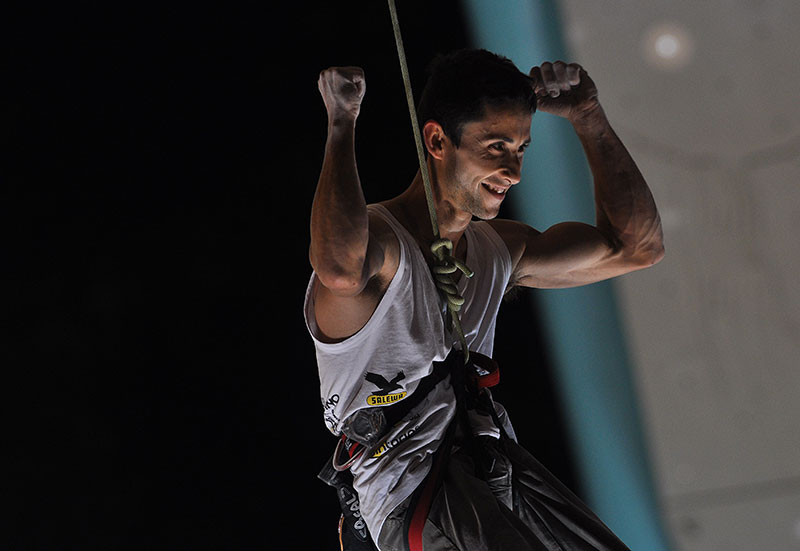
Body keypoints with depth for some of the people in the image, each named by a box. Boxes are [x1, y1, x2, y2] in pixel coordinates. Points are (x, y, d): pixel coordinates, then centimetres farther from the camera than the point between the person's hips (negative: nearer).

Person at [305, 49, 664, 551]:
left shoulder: (500, 250, 16)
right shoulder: (380, 241, -10)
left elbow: (637, 246, 18)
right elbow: (339, 268, -37)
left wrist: (589, 118, 13)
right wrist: (342, 122, -24)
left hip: (497, 466, 8)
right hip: (413, 487, -8)